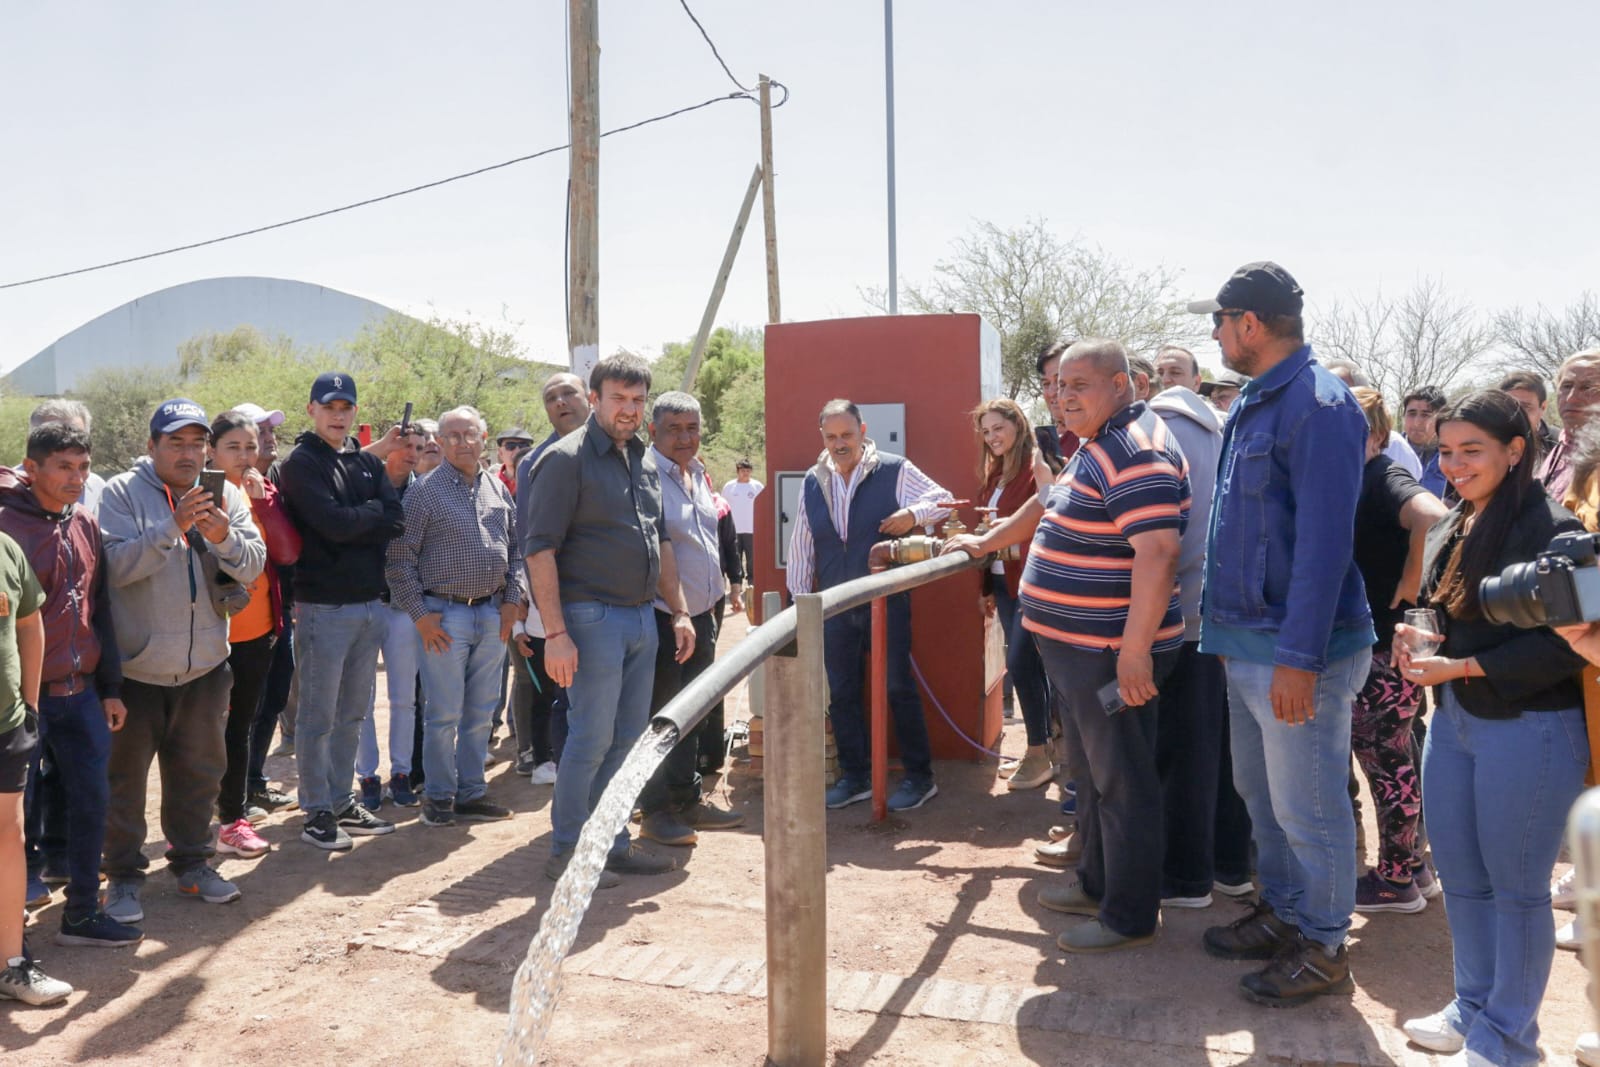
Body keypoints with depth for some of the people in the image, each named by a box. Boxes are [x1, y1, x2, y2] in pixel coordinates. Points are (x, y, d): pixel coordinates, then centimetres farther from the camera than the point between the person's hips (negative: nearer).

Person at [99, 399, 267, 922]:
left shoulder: (226, 496, 3)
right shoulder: (122, 492, -8)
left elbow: (254, 565, -5)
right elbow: (117, 565, -19)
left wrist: (224, 537, -24)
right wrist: (173, 527, -29)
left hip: (204, 664, 4)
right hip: (135, 666, -4)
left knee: (199, 769, 16)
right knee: (125, 774, 8)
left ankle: (191, 863, 32)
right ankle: (123, 877, 23)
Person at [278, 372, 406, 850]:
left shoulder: (369, 462, 13)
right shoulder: (301, 463, -4)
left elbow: (397, 522, 0)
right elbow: (334, 523, -18)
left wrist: (352, 524, -11)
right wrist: (374, 512, -3)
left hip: (371, 604, 6)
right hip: (324, 607, -6)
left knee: (352, 713, 13)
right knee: (318, 716, 1)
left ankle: (342, 802, 23)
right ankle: (317, 812, 10)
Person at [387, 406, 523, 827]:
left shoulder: (499, 489, 11)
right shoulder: (425, 493, -5)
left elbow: (515, 550, 16)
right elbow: (401, 558, -6)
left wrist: (512, 599, 7)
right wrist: (420, 614, -10)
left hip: (493, 615, 5)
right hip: (445, 615, -5)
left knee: (481, 712, 11)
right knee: (443, 713, 0)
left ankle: (471, 792, 22)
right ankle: (438, 796, 13)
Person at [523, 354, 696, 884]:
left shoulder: (644, 461, 14)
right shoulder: (566, 458, -10)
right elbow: (539, 548, -15)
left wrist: (679, 611, 15)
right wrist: (555, 632, -20)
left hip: (641, 617, 8)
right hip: (593, 617, -7)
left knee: (629, 737, 12)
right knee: (592, 739, -3)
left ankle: (613, 843, 24)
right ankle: (566, 852, 11)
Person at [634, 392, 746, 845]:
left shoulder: (697, 473, 12)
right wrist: (675, 612, -17)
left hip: (701, 615, 8)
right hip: (662, 617, -8)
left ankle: (688, 801, 27)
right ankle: (655, 811, 12)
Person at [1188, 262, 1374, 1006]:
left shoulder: (1318, 404, -18)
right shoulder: (1254, 402, 11)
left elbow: (1325, 540, -22)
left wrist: (1299, 656, -24)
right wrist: (1222, 618, 18)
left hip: (1295, 650, -9)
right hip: (1246, 639, 9)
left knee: (1306, 806, 4)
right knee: (1259, 791, 20)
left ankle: (1322, 950, 21)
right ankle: (1281, 911, 37)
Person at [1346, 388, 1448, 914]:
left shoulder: (1385, 478, -17)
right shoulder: (1351, 482, 10)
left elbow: (1434, 517, -37)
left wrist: (1409, 584, -26)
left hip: (1387, 649, -9)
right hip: (1368, 643, 9)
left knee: (1386, 759, 1)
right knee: (1395, 757, 17)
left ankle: (1395, 879, 14)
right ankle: (1412, 865, 30)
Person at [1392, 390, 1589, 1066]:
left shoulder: (1551, 530, -15)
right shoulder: (1450, 529, 9)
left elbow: (1565, 643, -19)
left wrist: (1459, 667, -20)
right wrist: (1419, 640, 0)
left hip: (1528, 727, -8)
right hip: (1453, 719, 8)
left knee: (1516, 887, 6)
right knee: (1459, 877, 16)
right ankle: (1473, 1006, 34)